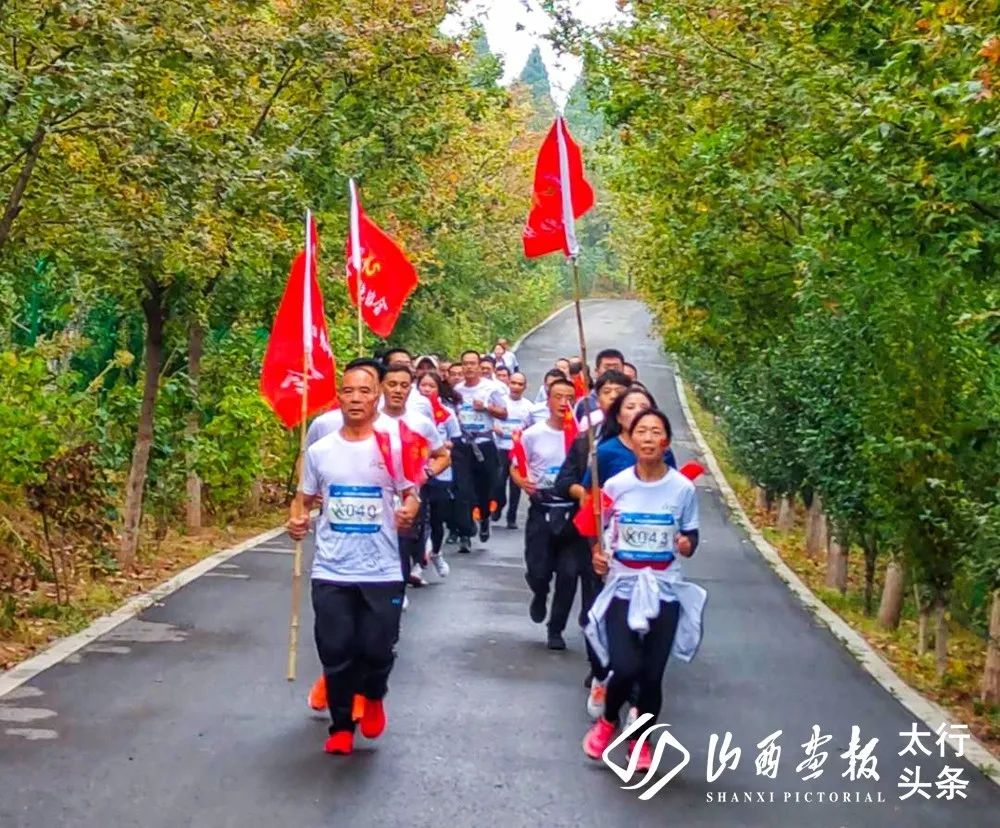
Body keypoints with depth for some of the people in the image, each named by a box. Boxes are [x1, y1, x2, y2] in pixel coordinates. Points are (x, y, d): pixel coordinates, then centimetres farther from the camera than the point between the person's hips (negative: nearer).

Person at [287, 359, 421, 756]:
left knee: (377, 651, 2)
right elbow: (304, 499, 11)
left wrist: (409, 511, -18)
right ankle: (341, 727, 23)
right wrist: (297, 519, -10)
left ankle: (373, 696, 36)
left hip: (382, 572, -1)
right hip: (331, 572, 1)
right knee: (335, 652, 5)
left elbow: (411, 495, 5)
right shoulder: (319, 451, 2)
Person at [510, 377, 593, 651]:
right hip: (541, 512, 0)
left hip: (573, 513, 0)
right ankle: (540, 595, 35)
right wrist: (522, 482, -15)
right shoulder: (533, 435, -2)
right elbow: (515, 467, 6)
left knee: (569, 574, -1)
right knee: (537, 570, -2)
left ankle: (556, 629, 16)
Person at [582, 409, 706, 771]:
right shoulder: (616, 486, -4)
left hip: (665, 591, 1)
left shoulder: (683, 488, -5)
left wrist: (687, 546, -17)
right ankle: (607, 720, 19)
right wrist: (597, 555, -13)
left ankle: (640, 739, 29)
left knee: (652, 675, 1)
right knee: (625, 668, -14)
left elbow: (691, 538, 6)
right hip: (622, 587, 0)